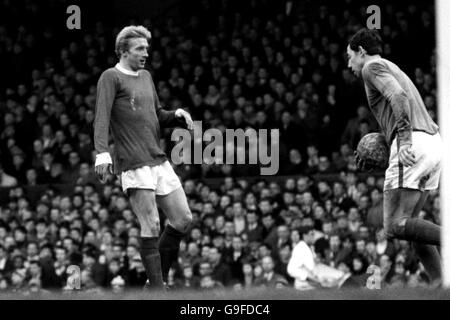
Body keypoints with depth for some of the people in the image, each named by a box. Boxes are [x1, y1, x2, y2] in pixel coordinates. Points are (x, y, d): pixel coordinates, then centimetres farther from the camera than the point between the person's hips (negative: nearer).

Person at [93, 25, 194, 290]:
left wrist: (177, 115, 9)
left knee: (183, 219, 7)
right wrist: (102, 153, -27)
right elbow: (102, 118, -13)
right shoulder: (111, 77, -2)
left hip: (159, 160, 8)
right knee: (151, 226, -10)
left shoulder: (146, 77, 21)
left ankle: (159, 275, 21)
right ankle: (156, 287, -4)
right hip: (134, 165, -8)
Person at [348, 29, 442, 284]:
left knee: (395, 226, -11)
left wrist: (404, 141, -25)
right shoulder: (395, 71, 32)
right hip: (434, 142, 9)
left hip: (414, 147, -9)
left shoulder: (372, 67, 4)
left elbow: (399, 97, -15)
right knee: (409, 221, 13)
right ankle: (439, 282, 1)